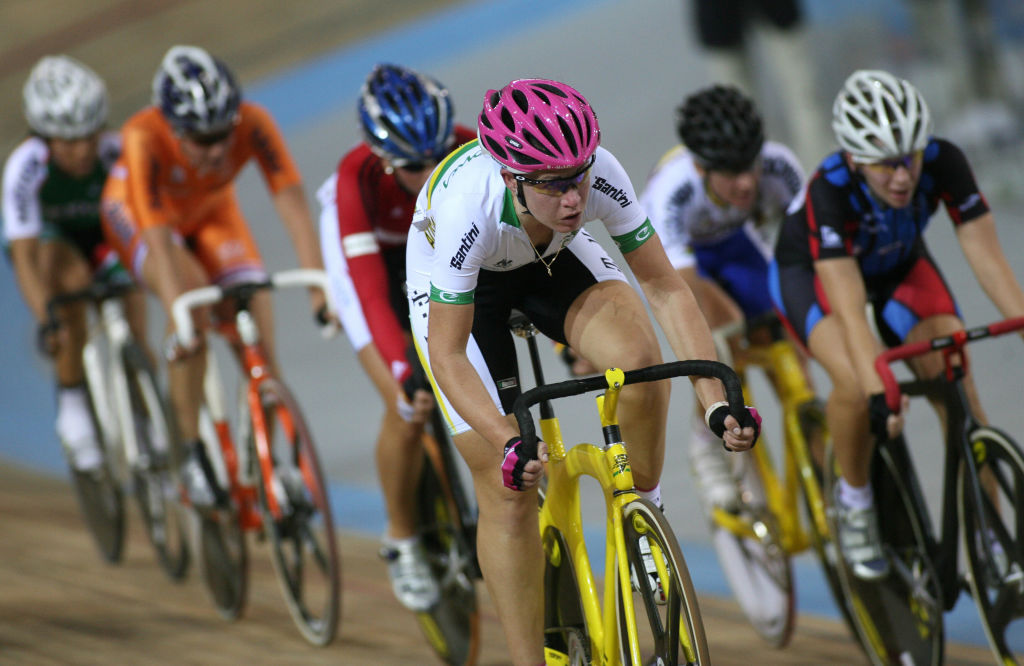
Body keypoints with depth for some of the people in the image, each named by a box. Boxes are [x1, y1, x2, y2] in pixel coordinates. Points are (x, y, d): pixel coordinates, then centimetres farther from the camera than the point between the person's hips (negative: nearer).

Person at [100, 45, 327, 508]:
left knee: (259, 341, -13)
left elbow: (292, 203, -38)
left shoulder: (253, 124, -34)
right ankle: (192, 453, -17)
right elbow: (159, 238, -43)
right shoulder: (144, 138, -40)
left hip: (211, 213, 3)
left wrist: (320, 285, -48)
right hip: (138, 214, -3)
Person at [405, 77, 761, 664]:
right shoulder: (465, 208, -41)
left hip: (552, 260, 2)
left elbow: (665, 287, -23)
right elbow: (448, 356, -34)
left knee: (638, 355, -29)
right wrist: (510, 445, -48)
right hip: (453, 288, -2)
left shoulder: (601, 175, -33)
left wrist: (716, 402, -33)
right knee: (509, 492, -9)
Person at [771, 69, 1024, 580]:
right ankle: (854, 498, -2)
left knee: (958, 388, -16)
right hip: (812, 271, -3)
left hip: (898, 267, 3)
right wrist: (878, 393, -56)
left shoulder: (943, 163, -32)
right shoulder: (828, 192, -40)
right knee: (856, 382, -31)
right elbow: (849, 308, -45)